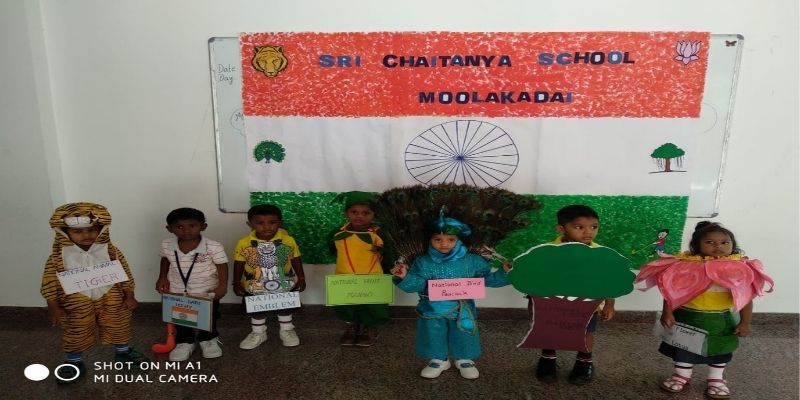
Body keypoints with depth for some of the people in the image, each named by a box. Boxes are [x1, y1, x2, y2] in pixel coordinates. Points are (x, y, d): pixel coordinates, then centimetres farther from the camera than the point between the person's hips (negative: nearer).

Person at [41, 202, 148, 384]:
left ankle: (123, 352, 42)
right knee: (76, 334, 14)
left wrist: (129, 295, -3)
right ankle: (75, 363, 38)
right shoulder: (58, 257, -10)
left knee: (118, 327, 17)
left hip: (111, 298, 1)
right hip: (76, 302, -1)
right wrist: (54, 307, -7)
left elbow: (124, 274, -1)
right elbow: (50, 281, -6)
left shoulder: (111, 251, -7)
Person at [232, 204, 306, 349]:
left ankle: (286, 330, 43)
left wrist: (301, 278, 0)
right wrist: (237, 283, -1)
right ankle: (258, 333, 42)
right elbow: (239, 264, -5)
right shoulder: (244, 243, -18)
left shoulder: (288, 240, -18)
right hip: (255, 288, 0)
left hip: (285, 285, 0)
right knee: (256, 310, 18)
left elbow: (296, 260, -5)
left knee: (285, 308, 19)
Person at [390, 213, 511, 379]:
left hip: (462, 311, 0)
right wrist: (405, 277, -31)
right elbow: (416, 285, -11)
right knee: (434, 336, 11)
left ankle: (464, 360, 38)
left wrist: (504, 273, -14)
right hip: (433, 310, 0)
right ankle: (438, 360, 36)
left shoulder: (472, 261, -7)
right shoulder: (423, 262, -7)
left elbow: (488, 279, 0)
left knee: (463, 337, 11)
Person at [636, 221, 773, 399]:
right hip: (687, 317, -1)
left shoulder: (740, 268, -11)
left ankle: (715, 379, 40)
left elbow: (746, 298, -4)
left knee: (720, 349, 18)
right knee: (683, 346, 14)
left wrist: (745, 322, -3)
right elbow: (671, 292, -11)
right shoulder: (685, 265, -16)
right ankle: (682, 375, 36)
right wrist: (667, 313, -13)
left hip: (722, 320, 1)